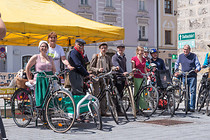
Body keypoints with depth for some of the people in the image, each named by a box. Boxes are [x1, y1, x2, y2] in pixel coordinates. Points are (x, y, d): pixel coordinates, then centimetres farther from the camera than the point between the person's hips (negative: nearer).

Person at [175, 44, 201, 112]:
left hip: (192, 76, -3)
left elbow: (198, 65, -1)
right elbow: (176, 64, 23)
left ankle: (192, 107, -4)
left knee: (193, 91, -7)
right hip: (184, 76, 3)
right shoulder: (180, 56, 10)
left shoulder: (194, 56, 2)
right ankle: (187, 106, 12)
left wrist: (197, 69, -23)